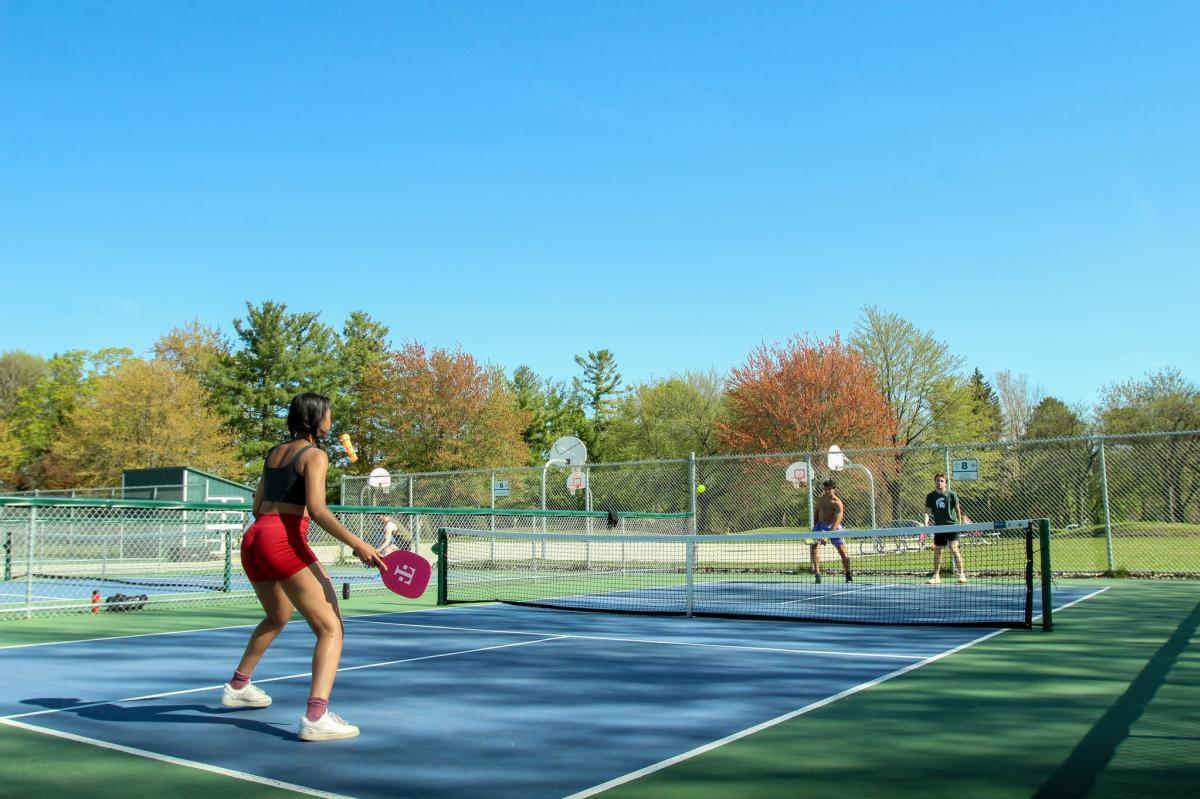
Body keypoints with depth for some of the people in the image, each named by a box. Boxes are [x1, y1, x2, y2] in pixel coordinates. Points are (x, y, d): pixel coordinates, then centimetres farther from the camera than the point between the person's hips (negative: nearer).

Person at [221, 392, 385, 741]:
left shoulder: (274, 453, 19)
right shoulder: (315, 454, -3)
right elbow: (316, 509, -17)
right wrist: (357, 544, -22)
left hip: (252, 539, 9)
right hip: (285, 542, -9)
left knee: (278, 617, 34)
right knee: (331, 629, -9)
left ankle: (237, 686, 49)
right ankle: (316, 716, -25)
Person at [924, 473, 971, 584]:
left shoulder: (951, 494, -4)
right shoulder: (930, 496, 2)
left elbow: (958, 509, 2)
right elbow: (927, 511, 1)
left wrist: (962, 521, -2)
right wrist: (926, 522, -16)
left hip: (952, 525, -3)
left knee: (954, 549, -14)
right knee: (937, 551, 8)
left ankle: (961, 574, -8)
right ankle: (936, 576, 18)